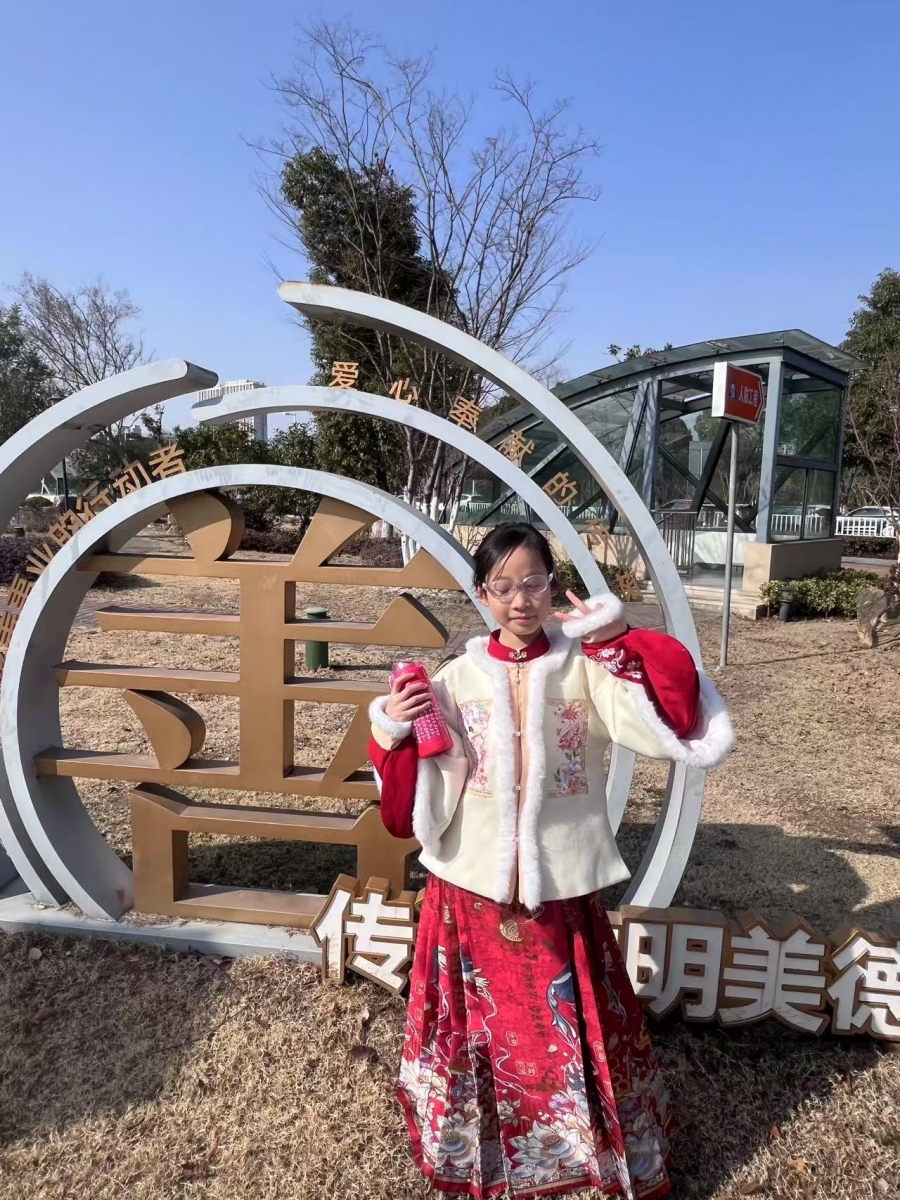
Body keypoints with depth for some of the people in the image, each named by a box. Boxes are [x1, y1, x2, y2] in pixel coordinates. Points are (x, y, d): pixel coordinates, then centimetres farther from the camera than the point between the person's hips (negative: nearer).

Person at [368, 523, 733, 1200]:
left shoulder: (585, 668, -5)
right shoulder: (458, 678, -4)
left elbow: (664, 727, -20)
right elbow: (419, 794, -1)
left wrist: (619, 641, -21)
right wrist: (395, 734, -17)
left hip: (562, 886, -1)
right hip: (472, 886, 1)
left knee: (572, 1023, 14)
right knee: (481, 1024, 18)